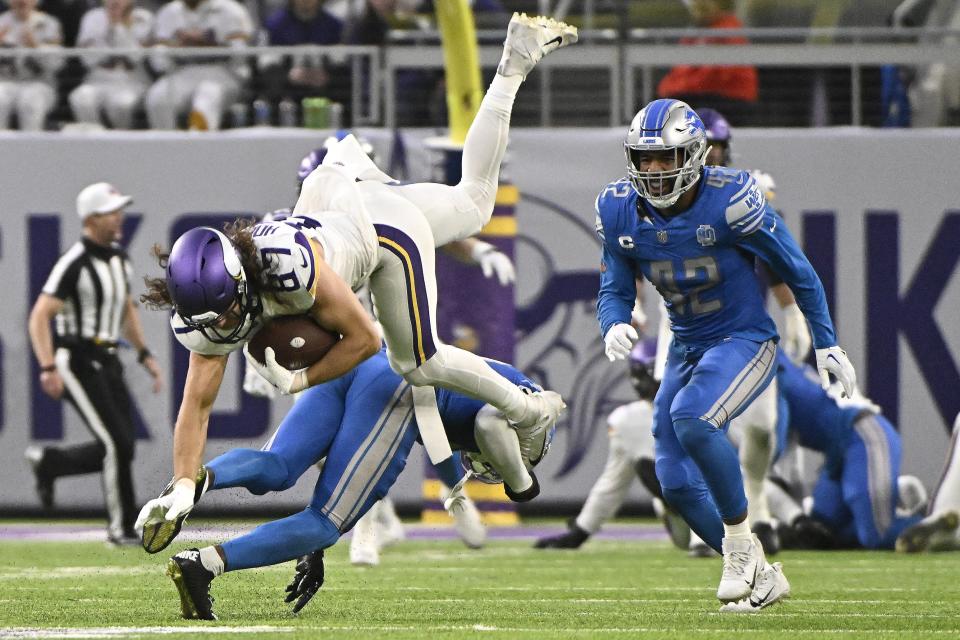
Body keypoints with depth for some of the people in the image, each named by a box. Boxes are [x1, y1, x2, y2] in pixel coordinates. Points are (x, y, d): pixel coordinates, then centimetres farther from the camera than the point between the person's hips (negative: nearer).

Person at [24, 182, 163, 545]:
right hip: (77, 362, -8)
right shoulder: (75, 263, -16)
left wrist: (145, 354, 18)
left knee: (121, 447, 6)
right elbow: (40, 317, -20)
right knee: (118, 445, -11)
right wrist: (48, 368, -29)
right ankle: (122, 527, -1)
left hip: (107, 362, 8)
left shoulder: (119, 259, 10)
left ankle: (48, 462, 26)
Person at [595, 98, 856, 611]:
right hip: (687, 349, 7)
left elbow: (796, 271, -8)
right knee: (676, 482, 0)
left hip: (744, 339, -7)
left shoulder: (729, 201, -20)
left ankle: (740, 541, -15)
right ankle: (760, 576, 17)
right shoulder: (621, 211, -5)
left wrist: (827, 346, -2)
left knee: (691, 418, -33)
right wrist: (614, 327, -20)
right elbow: (615, 289, 4)